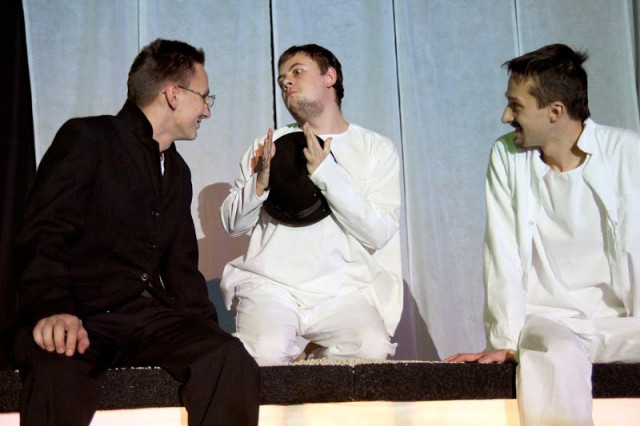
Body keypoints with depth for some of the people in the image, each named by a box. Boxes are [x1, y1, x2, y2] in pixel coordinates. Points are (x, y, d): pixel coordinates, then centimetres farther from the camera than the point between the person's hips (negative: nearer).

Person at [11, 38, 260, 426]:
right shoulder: (86, 139, 1)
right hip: (83, 318, -5)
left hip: (151, 317, 6)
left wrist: (210, 332, 7)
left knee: (231, 361, -25)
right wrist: (53, 310, -27)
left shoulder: (178, 171, 24)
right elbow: (42, 237, -10)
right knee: (58, 375, -40)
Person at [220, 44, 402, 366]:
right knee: (266, 352, -31)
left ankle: (311, 352, 1)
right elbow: (232, 224, 12)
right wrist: (259, 184, -8)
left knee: (373, 350, -29)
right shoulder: (269, 145, 16)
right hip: (270, 287, 0)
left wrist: (327, 173, -14)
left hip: (343, 291, 0)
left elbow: (378, 233, -5)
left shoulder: (376, 149, 8)